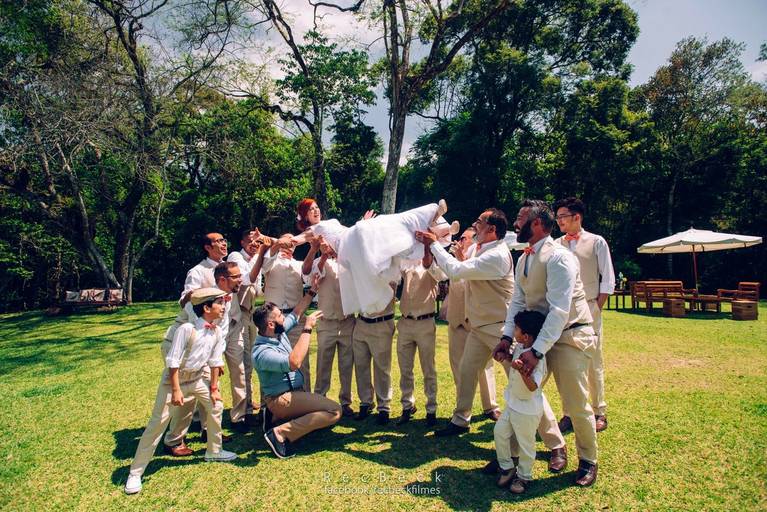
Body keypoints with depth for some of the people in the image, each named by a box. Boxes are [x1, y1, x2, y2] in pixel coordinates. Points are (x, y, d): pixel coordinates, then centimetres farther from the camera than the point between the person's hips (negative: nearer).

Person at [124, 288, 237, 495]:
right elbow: (173, 361, -23)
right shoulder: (186, 329, -27)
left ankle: (213, 451, 29)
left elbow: (215, 362, 3)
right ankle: (135, 473, 8)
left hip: (197, 379, 7)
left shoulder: (216, 332, -7)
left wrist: (214, 388, 7)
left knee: (216, 405, 9)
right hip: (174, 378, -7)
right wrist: (176, 390, -23)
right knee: (158, 423, -4)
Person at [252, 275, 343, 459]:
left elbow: (296, 313, 18)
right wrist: (307, 328, -33)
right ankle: (281, 433, -16)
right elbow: (294, 362, -38)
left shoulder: (279, 332, 3)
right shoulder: (262, 352, -24)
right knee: (334, 411, -22)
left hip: (295, 392, 10)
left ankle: (281, 418, 11)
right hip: (281, 399, -10)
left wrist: (312, 291, 16)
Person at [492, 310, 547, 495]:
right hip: (512, 404, 8)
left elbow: (533, 386, -36)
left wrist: (522, 370, -48)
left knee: (525, 444, 11)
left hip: (528, 410, -8)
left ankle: (524, 476, 33)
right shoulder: (519, 347, -4)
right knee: (499, 432, 15)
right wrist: (505, 355, 4)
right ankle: (507, 467, 34)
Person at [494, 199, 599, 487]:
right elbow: (518, 301, 6)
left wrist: (537, 351, -30)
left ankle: (588, 460, 26)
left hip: (569, 335, -8)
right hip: (539, 334, 8)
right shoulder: (523, 260, 6)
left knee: (576, 403, -1)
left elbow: (559, 310, -27)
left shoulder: (558, 257, -21)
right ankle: (556, 447, 29)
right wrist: (507, 337, -7)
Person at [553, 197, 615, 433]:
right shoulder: (556, 245, 7)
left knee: (593, 362, 5)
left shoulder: (596, 242, 1)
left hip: (588, 310, -2)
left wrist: (596, 308, -5)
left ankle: (599, 413, 20)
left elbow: (608, 280, 0)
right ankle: (569, 413, 17)